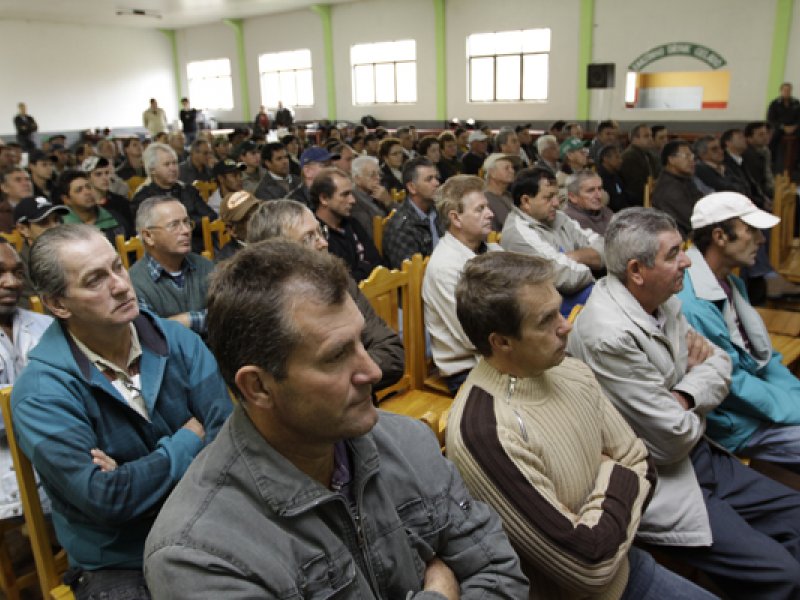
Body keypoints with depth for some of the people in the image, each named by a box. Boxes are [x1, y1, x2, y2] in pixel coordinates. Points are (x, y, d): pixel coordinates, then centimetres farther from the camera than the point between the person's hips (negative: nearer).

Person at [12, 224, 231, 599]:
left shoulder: (177, 340, -5)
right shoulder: (40, 392, -15)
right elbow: (105, 498, -21)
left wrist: (139, 477, -23)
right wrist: (189, 441, -11)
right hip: (120, 565, -2)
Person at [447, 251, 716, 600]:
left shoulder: (572, 373, -6)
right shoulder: (482, 431, -32)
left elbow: (641, 466, 2)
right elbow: (589, 565, -28)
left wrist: (610, 530, -16)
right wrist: (613, 480, -13)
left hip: (623, 563, 7)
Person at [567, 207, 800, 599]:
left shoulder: (662, 301, 1)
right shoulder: (608, 335, -28)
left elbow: (719, 363, 7)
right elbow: (672, 440, -23)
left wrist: (686, 395, -14)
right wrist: (699, 390, -4)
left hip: (696, 453, 9)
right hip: (655, 481, -9)